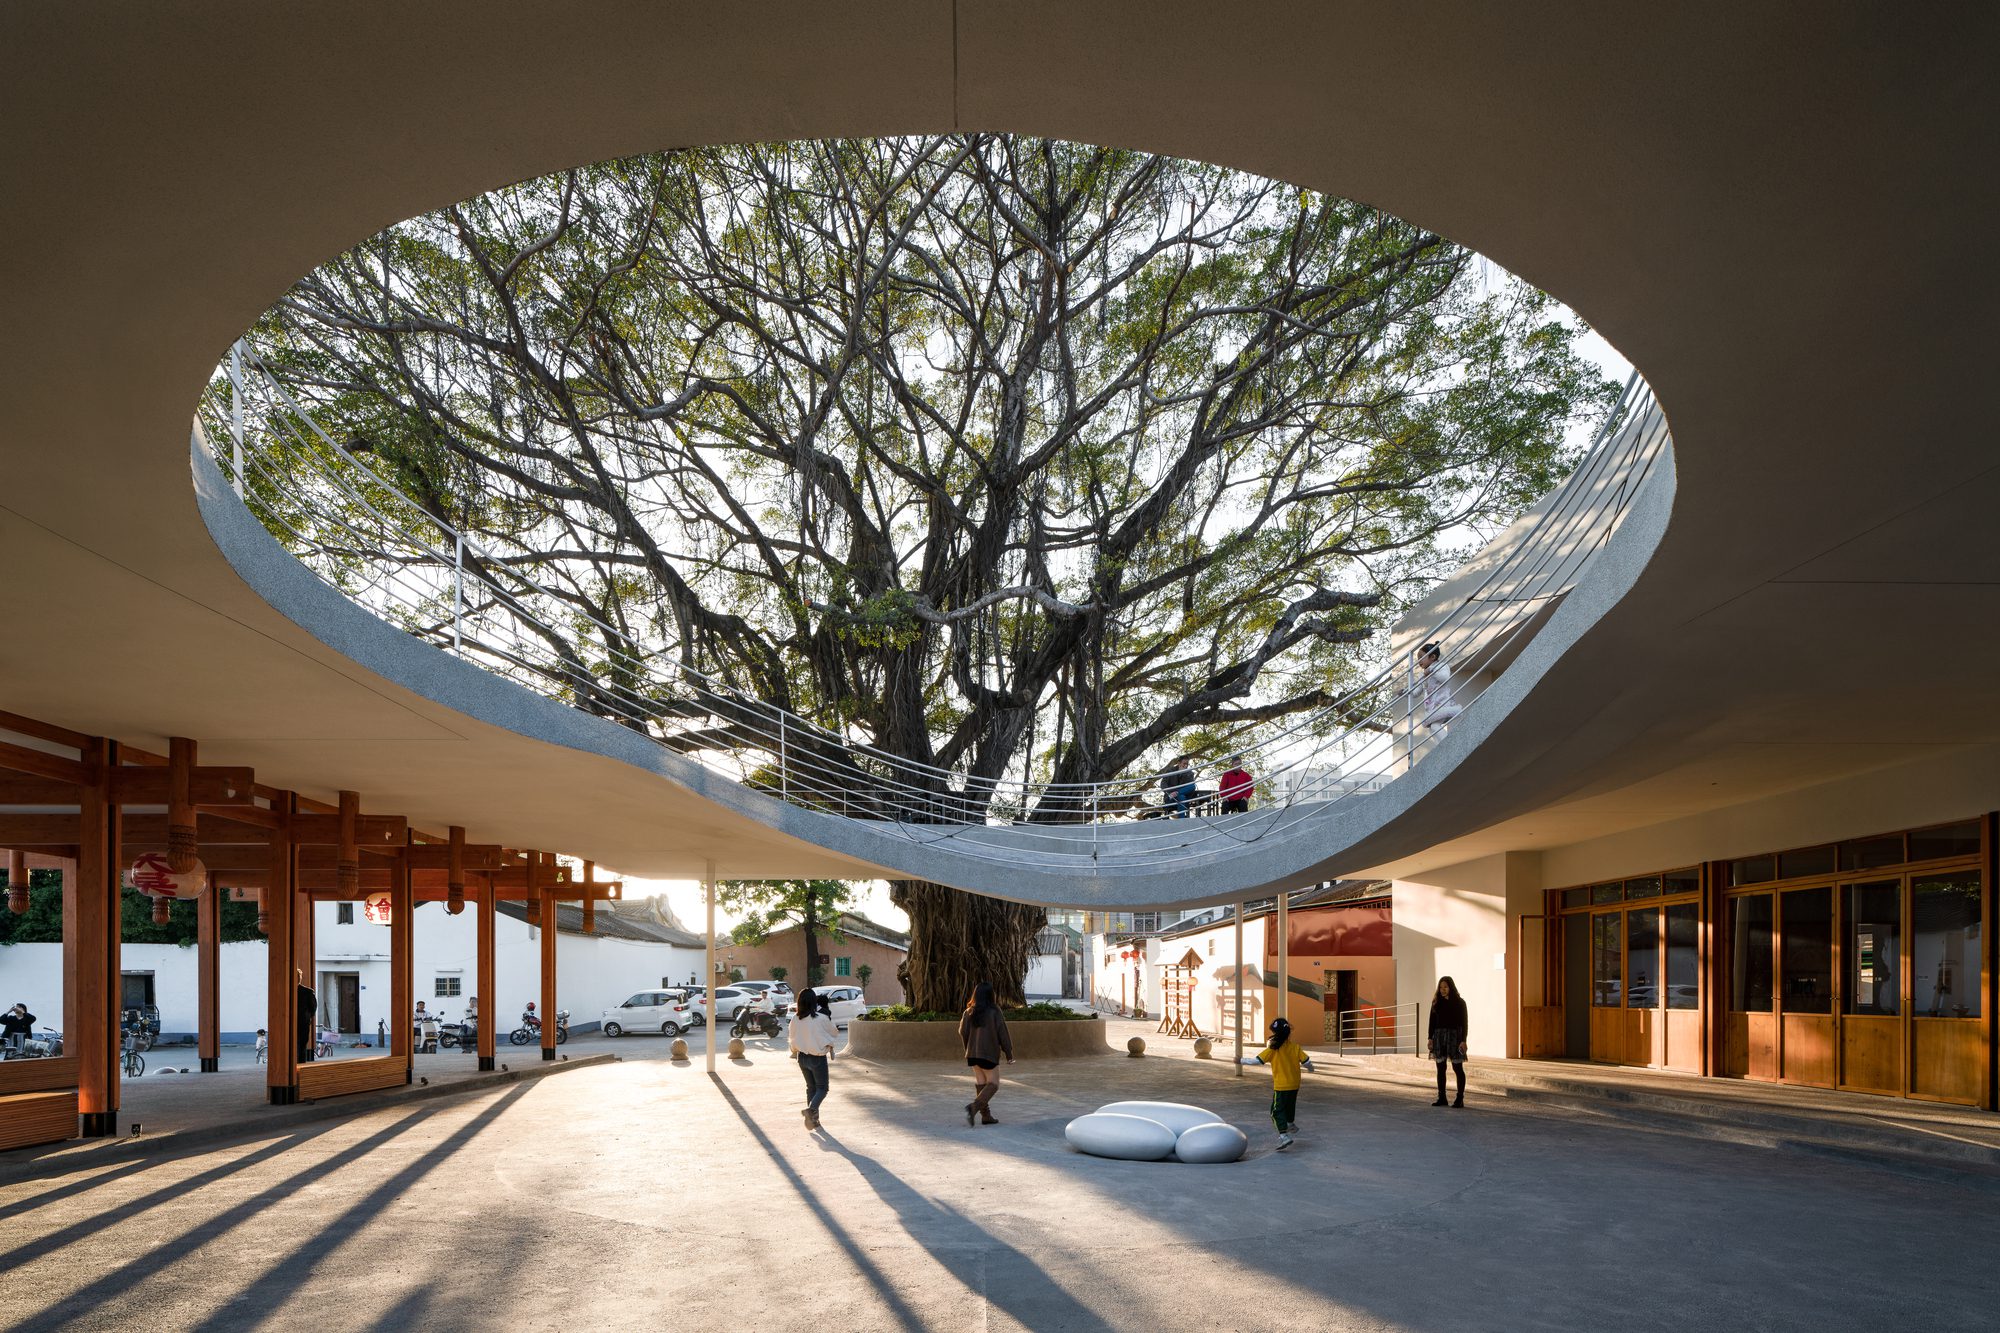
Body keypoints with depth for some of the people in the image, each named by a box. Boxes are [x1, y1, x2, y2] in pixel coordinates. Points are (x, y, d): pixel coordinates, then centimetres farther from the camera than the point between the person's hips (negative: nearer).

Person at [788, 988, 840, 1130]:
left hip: (802, 1057, 5)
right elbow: (834, 1033, -4)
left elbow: (793, 1039, 6)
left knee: (811, 1087, 20)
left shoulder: (795, 1019, -7)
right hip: (818, 1058, -5)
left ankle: (813, 1118, 20)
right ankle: (811, 1109, -20)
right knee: (822, 1088, 6)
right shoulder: (822, 1018, -19)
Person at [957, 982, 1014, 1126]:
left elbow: (963, 1032, 6)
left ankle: (986, 1115, 14)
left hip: (973, 1054, 5)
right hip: (989, 1054, -5)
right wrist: (1009, 1053, 0)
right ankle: (974, 1106, -18)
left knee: (981, 1083, 13)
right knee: (993, 1084, 2)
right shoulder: (994, 1012, -11)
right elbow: (1002, 1034, -8)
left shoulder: (969, 1012, 2)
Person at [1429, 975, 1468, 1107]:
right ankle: (1441, 1098, 10)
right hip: (1439, 1036, 4)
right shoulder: (1437, 1002, 8)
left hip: (1454, 1035, -4)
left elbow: (1464, 1022, -5)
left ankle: (1460, 1099, 1)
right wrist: (1430, 1038, 4)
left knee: (1457, 1067, -3)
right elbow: (1432, 1021, 10)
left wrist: (1463, 1040, -12)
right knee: (1440, 1068, 4)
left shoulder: (1459, 1002, -3)